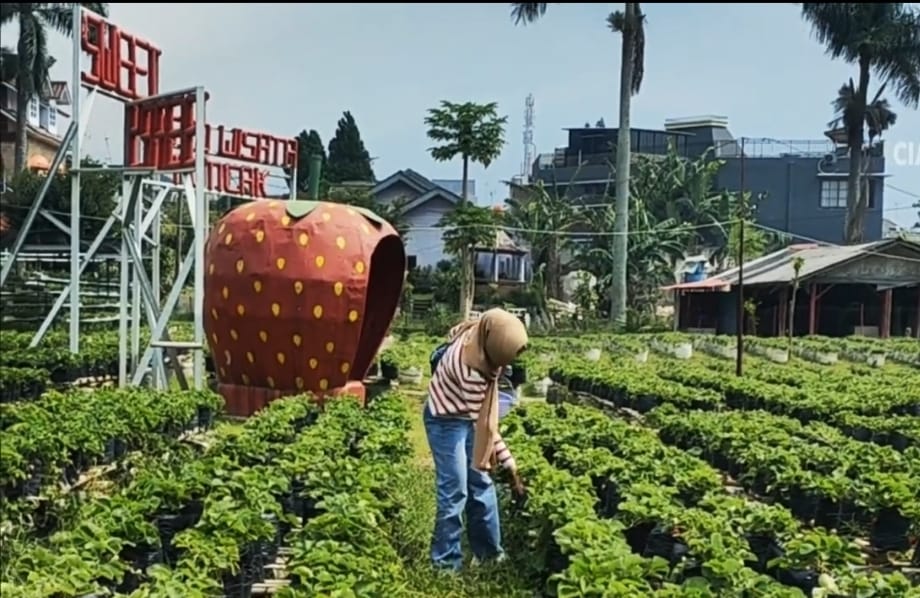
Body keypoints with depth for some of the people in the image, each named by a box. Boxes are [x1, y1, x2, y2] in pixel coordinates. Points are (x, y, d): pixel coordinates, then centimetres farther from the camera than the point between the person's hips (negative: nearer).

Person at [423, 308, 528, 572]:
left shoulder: (478, 335, -18)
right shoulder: (470, 370, -37)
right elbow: (484, 424, -31)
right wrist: (510, 464, -26)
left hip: (467, 414, 8)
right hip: (447, 421, -8)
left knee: (481, 484, 13)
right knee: (455, 491, -5)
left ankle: (488, 552, 25)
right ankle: (446, 562, 10)